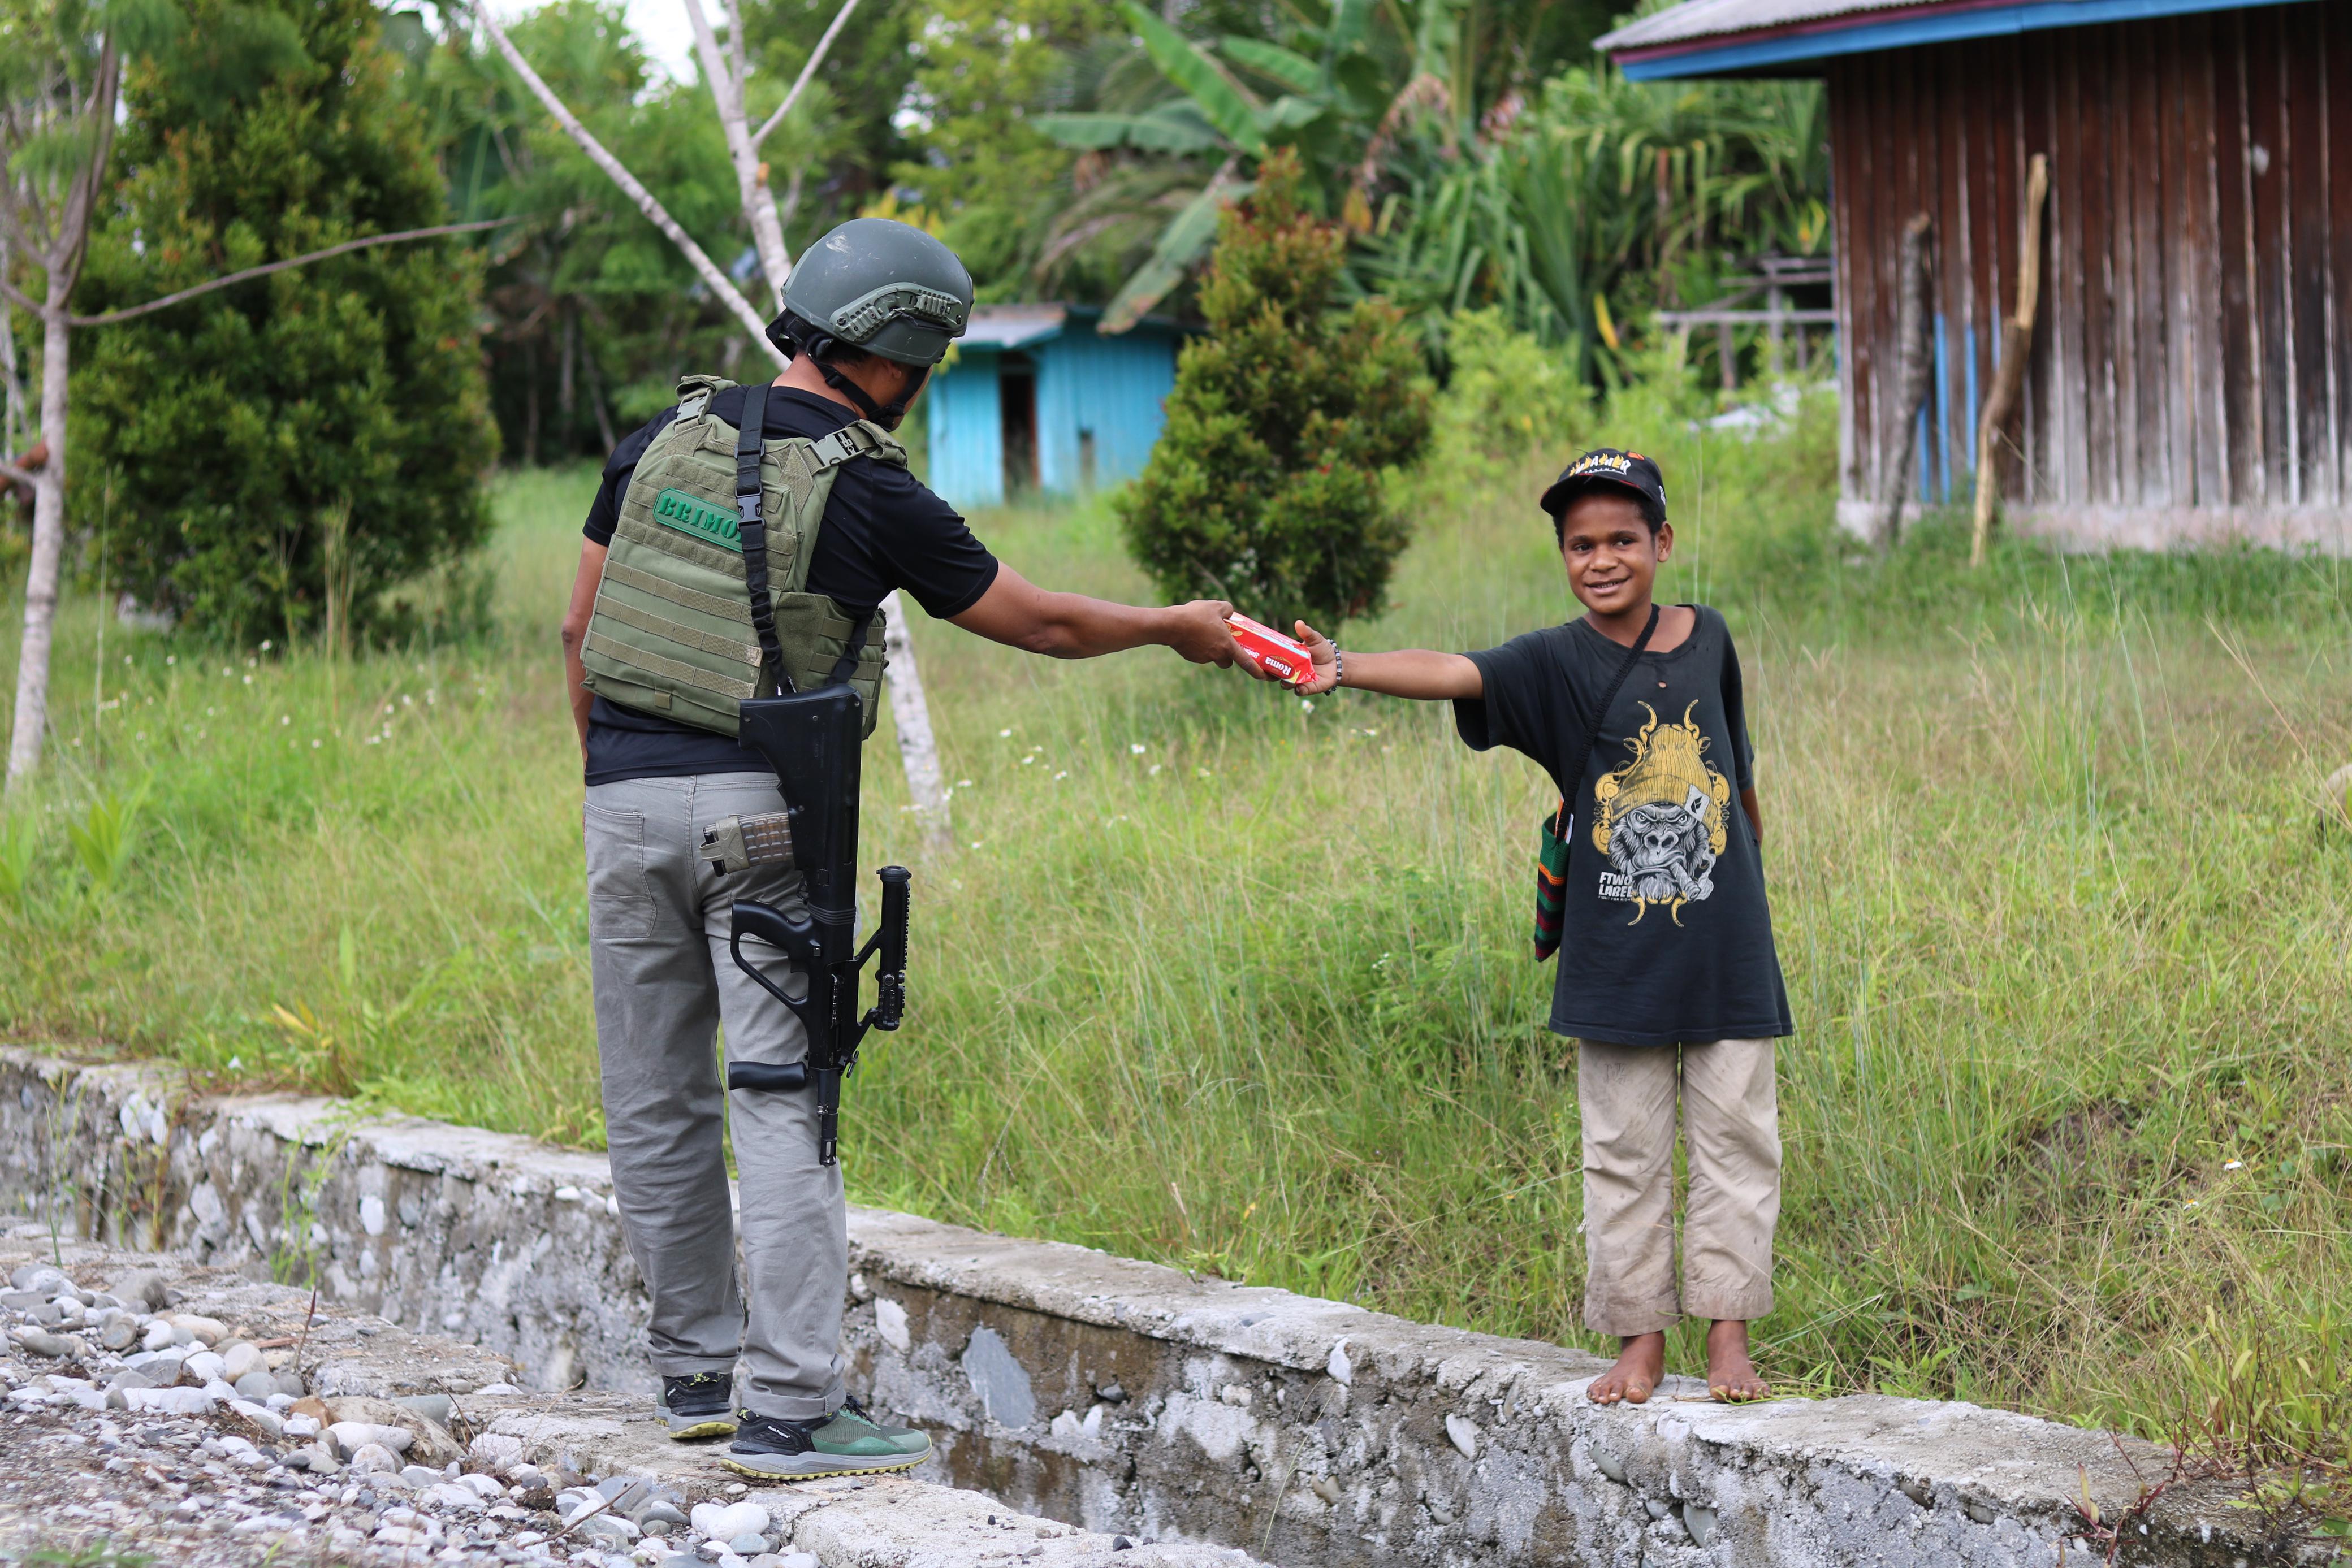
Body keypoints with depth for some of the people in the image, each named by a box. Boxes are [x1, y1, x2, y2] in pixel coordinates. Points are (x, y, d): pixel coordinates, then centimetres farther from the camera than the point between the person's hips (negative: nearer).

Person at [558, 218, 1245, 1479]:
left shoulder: (666, 440, 8)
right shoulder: (873, 497, -5)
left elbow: (580, 632, 13)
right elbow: (1038, 624, 6)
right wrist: (1175, 628, 22)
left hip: (625, 798, 5)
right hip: (763, 806, -5)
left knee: (656, 1103, 11)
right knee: (782, 1106, -5)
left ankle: (698, 1370, 21)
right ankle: (787, 1409, -8)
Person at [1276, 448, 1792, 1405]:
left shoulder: (1707, 639, 3)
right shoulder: (1557, 663, -6)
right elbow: (1455, 673, -23)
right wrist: (1344, 670, -41)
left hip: (1726, 951, 2)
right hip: (1616, 957, -2)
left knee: (1734, 1140, 5)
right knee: (1624, 1153, 5)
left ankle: (1728, 1332, 13)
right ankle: (1640, 1337, 14)